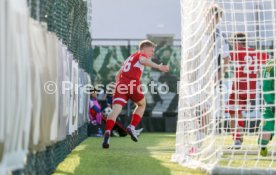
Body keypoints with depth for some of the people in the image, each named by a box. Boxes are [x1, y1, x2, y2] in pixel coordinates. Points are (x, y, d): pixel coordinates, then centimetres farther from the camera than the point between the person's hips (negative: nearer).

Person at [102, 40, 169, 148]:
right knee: (142, 105, 24)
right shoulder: (141, 54, 13)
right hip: (133, 84, -5)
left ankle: (107, 132, -36)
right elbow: (143, 61, -13)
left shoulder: (129, 58, 34)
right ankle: (132, 127, 8)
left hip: (121, 84, 5)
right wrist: (158, 66, -23)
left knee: (116, 110, -12)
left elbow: (118, 75, 33)